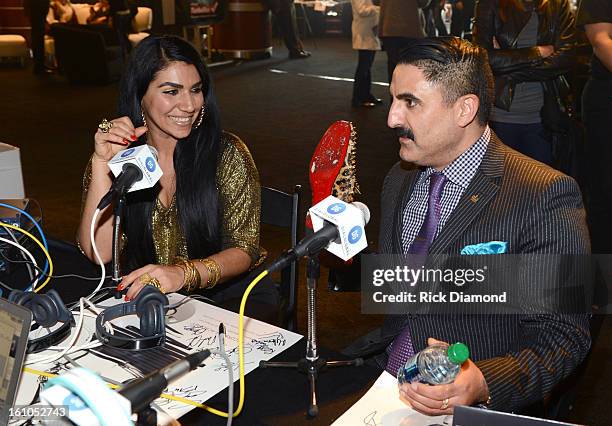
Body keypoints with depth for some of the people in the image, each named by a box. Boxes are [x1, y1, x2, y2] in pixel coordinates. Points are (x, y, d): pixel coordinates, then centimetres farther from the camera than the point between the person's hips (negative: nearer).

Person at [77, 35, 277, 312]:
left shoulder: (227, 154, -7)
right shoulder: (115, 158, -2)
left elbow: (245, 250, -11)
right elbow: (100, 252, -11)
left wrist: (183, 273, -30)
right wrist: (102, 163, -19)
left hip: (224, 293, 0)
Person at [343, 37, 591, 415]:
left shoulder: (545, 197, -13)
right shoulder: (399, 179, 9)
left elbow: (561, 335, -14)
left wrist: (484, 384, -29)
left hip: (484, 404, -5)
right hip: (383, 383, 6)